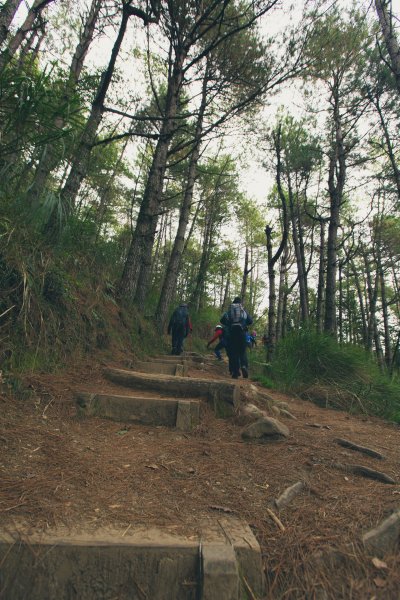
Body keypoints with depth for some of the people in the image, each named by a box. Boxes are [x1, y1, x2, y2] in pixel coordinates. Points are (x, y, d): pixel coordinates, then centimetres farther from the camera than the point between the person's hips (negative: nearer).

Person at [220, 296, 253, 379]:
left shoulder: (229, 310, 10)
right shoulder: (244, 310, 12)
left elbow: (222, 320, 0)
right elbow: (250, 321, 6)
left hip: (232, 332, 0)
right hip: (242, 333, 1)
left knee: (233, 353, 5)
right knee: (242, 352, 10)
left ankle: (235, 372, 3)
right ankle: (244, 366, -16)